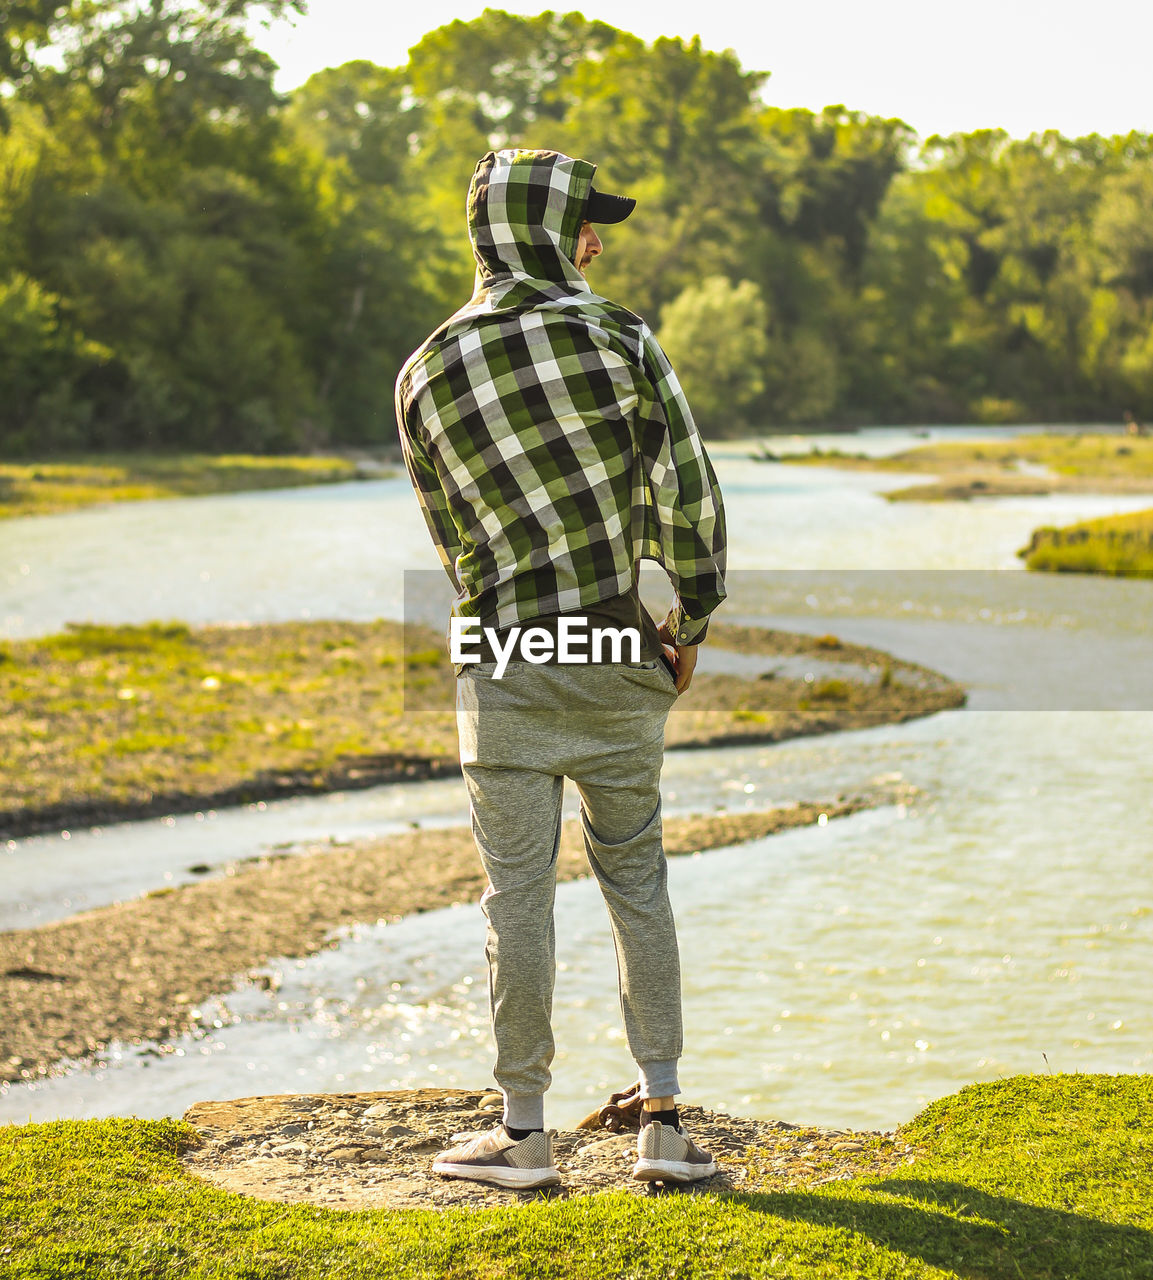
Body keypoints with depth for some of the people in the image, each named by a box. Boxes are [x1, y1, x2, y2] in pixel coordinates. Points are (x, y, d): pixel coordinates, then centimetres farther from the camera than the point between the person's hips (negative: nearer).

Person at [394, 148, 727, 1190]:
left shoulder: (426, 376, -1)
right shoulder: (619, 335, -6)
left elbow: (454, 537, 7)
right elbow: (692, 492, -5)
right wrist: (691, 625, 8)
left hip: (504, 662, 0)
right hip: (620, 648, 1)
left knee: (519, 892, 5)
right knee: (636, 874, 13)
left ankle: (525, 1134, 15)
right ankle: (663, 1119, 12)